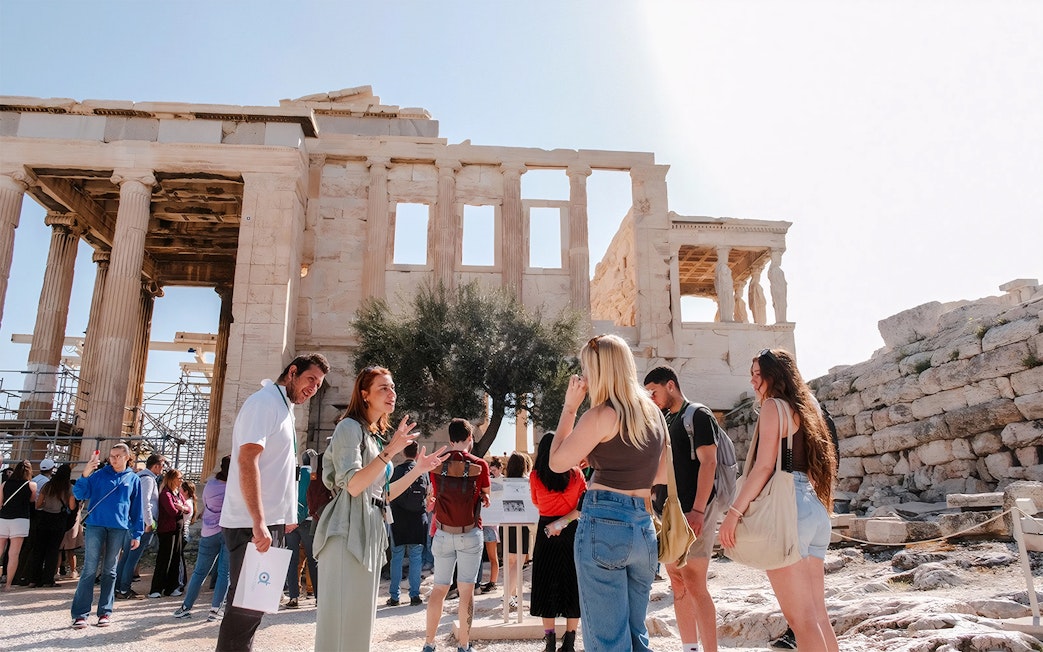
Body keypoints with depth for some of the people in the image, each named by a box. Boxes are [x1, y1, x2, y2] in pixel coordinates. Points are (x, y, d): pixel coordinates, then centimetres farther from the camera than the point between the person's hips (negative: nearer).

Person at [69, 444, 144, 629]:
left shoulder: (134, 480, 8)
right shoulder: (99, 475, 5)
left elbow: (137, 509, 10)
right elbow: (79, 494, -4)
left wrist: (136, 534, 5)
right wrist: (85, 475, -20)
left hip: (119, 529, 1)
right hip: (95, 525, -1)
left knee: (109, 571, 7)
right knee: (90, 569, -5)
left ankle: (105, 612, 14)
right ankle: (80, 614, 0)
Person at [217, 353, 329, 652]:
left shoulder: (284, 408, 17)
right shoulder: (264, 401, -12)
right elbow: (247, 460, -22)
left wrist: (286, 517, 21)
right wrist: (258, 523, -26)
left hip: (270, 522, 10)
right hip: (252, 525, -10)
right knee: (246, 605, -3)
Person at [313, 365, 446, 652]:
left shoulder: (378, 436, 19)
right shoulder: (350, 427, -7)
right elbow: (353, 486, -21)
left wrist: (418, 470, 14)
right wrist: (390, 451, -26)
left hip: (372, 530, 9)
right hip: (349, 531, -9)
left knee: (360, 614, 13)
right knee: (342, 614, -7)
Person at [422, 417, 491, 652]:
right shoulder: (479, 465, -9)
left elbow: (435, 495, 10)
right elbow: (485, 498, 2)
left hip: (443, 534, 2)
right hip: (470, 534, -2)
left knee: (439, 588, 13)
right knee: (466, 591, 5)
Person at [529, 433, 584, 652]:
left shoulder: (535, 476, -5)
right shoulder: (575, 473, -4)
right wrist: (563, 522, -11)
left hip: (547, 533, -1)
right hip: (573, 533, 1)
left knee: (546, 585, 9)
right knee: (572, 585, 9)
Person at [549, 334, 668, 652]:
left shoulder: (602, 415, -12)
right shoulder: (654, 413, 11)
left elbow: (557, 462, -6)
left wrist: (569, 406, -1)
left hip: (604, 523, -7)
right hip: (644, 528, 7)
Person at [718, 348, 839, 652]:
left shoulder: (774, 406, -4)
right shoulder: (804, 409, 20)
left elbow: (764, 467, -13)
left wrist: (734, 512, -13)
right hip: (815, 510, 9)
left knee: (800, 617, -6)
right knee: (818, 614, 11)